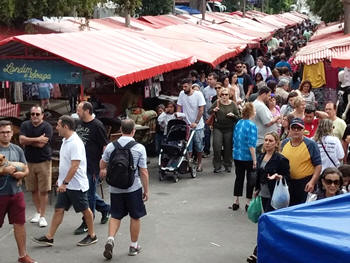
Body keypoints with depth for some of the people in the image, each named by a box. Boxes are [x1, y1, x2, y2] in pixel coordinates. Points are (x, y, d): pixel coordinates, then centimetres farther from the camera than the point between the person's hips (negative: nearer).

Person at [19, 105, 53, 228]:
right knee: (33, 190, 13)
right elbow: (21, 140, -11)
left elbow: (41, 144, -18)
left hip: (43, 162, -4)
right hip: (29, 162, 4)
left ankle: (42, 216, 7)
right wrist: (37, 139, -17)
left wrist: (28, 141, -8)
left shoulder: (47, 127, -10)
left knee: (43, 190, -1)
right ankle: (38, 212, 30)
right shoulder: (25, 125, 4)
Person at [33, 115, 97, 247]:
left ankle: (92, 236, 20)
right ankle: (49, 238, 11)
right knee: (59, 210, 8)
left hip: (76, 185, -9)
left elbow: (74, 166, -26)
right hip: (65, 184, 9)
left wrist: (65, 183, -25)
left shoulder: (75, 143, -21)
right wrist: (61, 179, 22)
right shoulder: (66, 141, 10)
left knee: (85, 210, 6)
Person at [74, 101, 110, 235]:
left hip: (93, 166, -8)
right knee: (86, 191, 16)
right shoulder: (78, 123, 10)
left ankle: (87, 224, 9)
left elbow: (105, 146, -13)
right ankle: (105, 208, 37)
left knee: (89, 194, -1)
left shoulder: (97, 126, -13)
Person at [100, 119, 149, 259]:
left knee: (116, 216, 15)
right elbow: (144, 172, -10)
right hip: (133, 188, -2)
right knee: (135, 217, 13)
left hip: (115, 188, 2)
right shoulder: (139, 148, -10)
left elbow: (102, 165, 12)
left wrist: (104, 171, 35)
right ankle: (134, 246, 23)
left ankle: (110, 239, -6)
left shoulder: (111, 146, -3)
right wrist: (146, 190, 0)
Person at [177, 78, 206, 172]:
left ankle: (199, 163, 22)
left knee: (199, 147, 7)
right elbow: (179, 107, 6)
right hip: (186, 125, 2)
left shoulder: (198, 94, -10)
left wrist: (195, 122, -18)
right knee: (187, 147, 1)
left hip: (198, 125, -2)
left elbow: (201, 110, -12)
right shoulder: (181, 94, 0)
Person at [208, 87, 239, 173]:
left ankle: (228, 166, 21)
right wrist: (214, 110, -15)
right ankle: (217, 166, 6)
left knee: (228, 148, 5)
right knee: (217, 147, -7)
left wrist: (233, 115, -17)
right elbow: (209, 112, 6)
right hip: (218, 128, 0)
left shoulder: (232, 104, 1)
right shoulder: (217, 103, 0)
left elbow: (238, 117, 4)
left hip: (229, 129, 0)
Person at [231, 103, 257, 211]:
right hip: (248, 157, -6)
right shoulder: (252, 126, -16)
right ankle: (249, 203, 11)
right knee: (250, 179, 7)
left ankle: (235, 203, 18)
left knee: (239, 178, 15)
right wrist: (254, 160, -17)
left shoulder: (238, 123, 4)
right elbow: (251, 145, -20)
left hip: (237, 156, 6)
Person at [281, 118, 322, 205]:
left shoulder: (310, 144, -6)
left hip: (305, 183, -4)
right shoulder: (284, 143, 7)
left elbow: (318, 165, -8)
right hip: (287, 183, 4)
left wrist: (312, 182, -17)